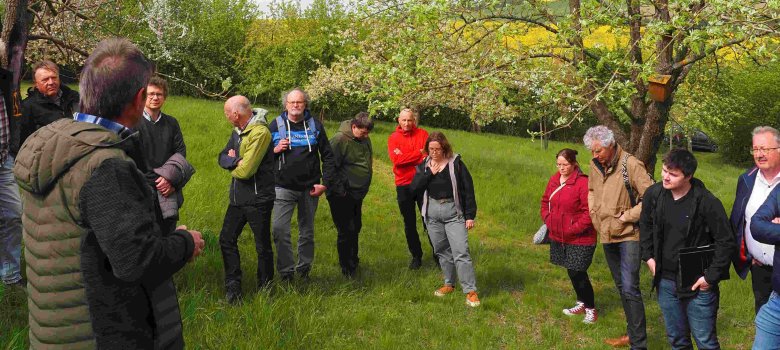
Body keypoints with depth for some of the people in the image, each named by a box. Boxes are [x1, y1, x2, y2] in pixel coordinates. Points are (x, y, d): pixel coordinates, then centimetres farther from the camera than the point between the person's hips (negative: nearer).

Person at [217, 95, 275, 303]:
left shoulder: (260, 132, -21)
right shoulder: (238, 131, 9)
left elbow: (245, 170, -24)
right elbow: (223, 157, 5)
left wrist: (231, 164, -3)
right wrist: (236, 161, -17)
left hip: (257, 200, -8)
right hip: (238, 198, 9)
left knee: (263, 247, 6)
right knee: (227, 239, 9)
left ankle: (265, 289, 21)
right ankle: (232, 287, 20)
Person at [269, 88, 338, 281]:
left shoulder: (315, 126, 3)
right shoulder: (276, 125, 2)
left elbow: (327, 156, 5)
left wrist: (326, 183, -2)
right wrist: (275, 150, -14)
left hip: (310, 188, 1)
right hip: (283, 187, -1)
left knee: (307, 232, 12)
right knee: (280, 230, -12)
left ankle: (304, 269, 27)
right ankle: (286, 271, 1)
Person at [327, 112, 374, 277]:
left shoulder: (365, 139, 7)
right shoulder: (339, 140, -19)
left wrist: (364, 187, 19)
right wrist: (338, 189, -17)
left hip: (357, 194, 8)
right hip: (343, 196, -8)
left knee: (355, 228, 18)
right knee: (346, 231, -3)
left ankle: (353, 261, 35)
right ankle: (347, 269, 10)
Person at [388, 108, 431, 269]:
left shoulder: (422, 134, 3)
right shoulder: (393, 138, 2)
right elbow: (396, 159, -13)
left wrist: (405, 157, -15)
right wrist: (419, 153, -12)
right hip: (403, 185, 1)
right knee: (409, 224, 9)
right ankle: (416, 256, 21)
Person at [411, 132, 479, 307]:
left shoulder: (456, 163, -5)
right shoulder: (423, 166, 7)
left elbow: (468, 190, -4)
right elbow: (414, 188, -5)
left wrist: (470, 215, -7)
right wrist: (429, 173, -14)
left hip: (453, 212, -4)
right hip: (432, 213, 4)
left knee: (461, 252, -10)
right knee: (442, 251, 14)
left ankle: (470, 291, -7)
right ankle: (449, 284, 29)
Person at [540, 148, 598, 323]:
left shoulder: (583, 183, -18)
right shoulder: (554, 180, 5)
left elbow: (589, 213, -20)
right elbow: (545, 201, 19)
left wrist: (573, 229, -19)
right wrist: (548, 220, 5)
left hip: (579, 239, -7)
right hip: (558, 237, 7)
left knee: (578, 273, -4)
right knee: (572, 272, 17)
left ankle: (591, 309, 15)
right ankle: (581, 304, 35)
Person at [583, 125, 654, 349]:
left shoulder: (631, 165, -18)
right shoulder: (595, 165, 3)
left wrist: (627, 216, -17)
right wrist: (593, 213, 10)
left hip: (628, 235, -7)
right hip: (607, 235, 7)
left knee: (630, 288, -12)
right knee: (621, 287, 16)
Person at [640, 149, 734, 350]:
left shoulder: (707, 202, -19)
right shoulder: (653, 194, -4)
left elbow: (726, 242, -12)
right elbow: (645, 226, 14)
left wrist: (711, 277, -12)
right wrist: (648, 257, 8)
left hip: (698, 285, -4)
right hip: (665, 282, 5)